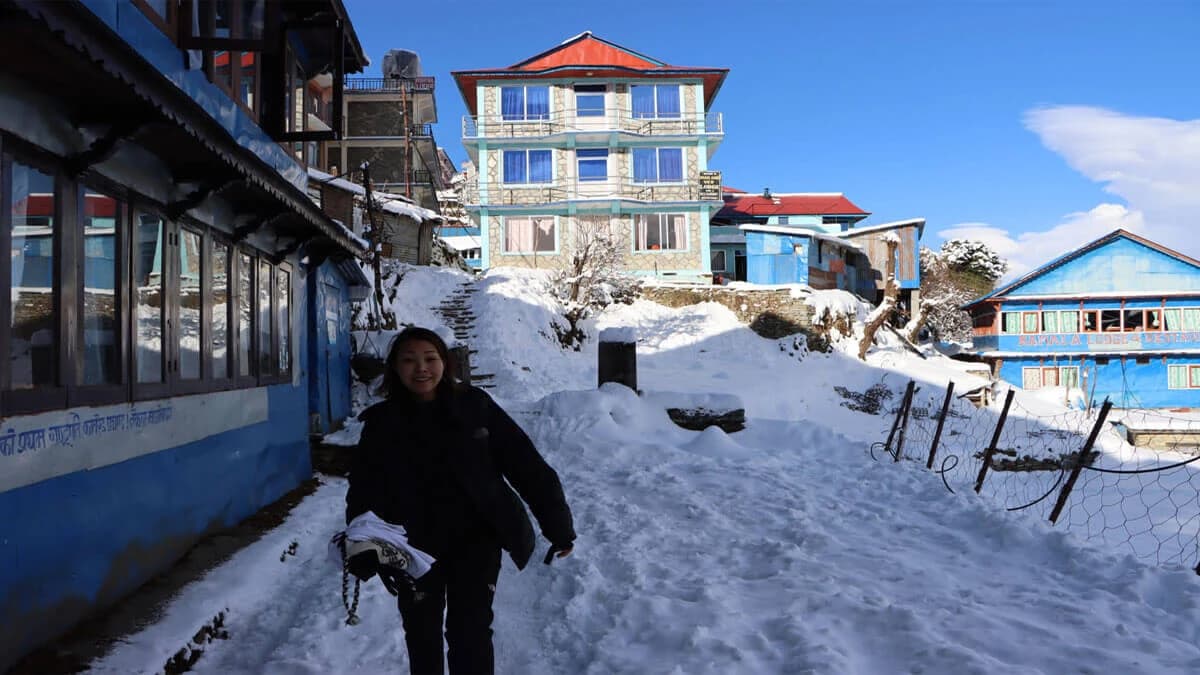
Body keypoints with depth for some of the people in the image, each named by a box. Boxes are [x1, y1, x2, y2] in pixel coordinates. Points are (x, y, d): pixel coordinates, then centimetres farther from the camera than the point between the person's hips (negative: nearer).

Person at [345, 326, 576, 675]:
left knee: (470, 632, -5)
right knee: (421, 633, 16)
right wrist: (361, 559, -9)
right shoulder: (381, 423, -2)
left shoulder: (474, 406, -8)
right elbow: (363, 494, 0)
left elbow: (528, 465, -7)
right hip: (415, 548, 2)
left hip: (475, 540, -2)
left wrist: (558, 526, -9)